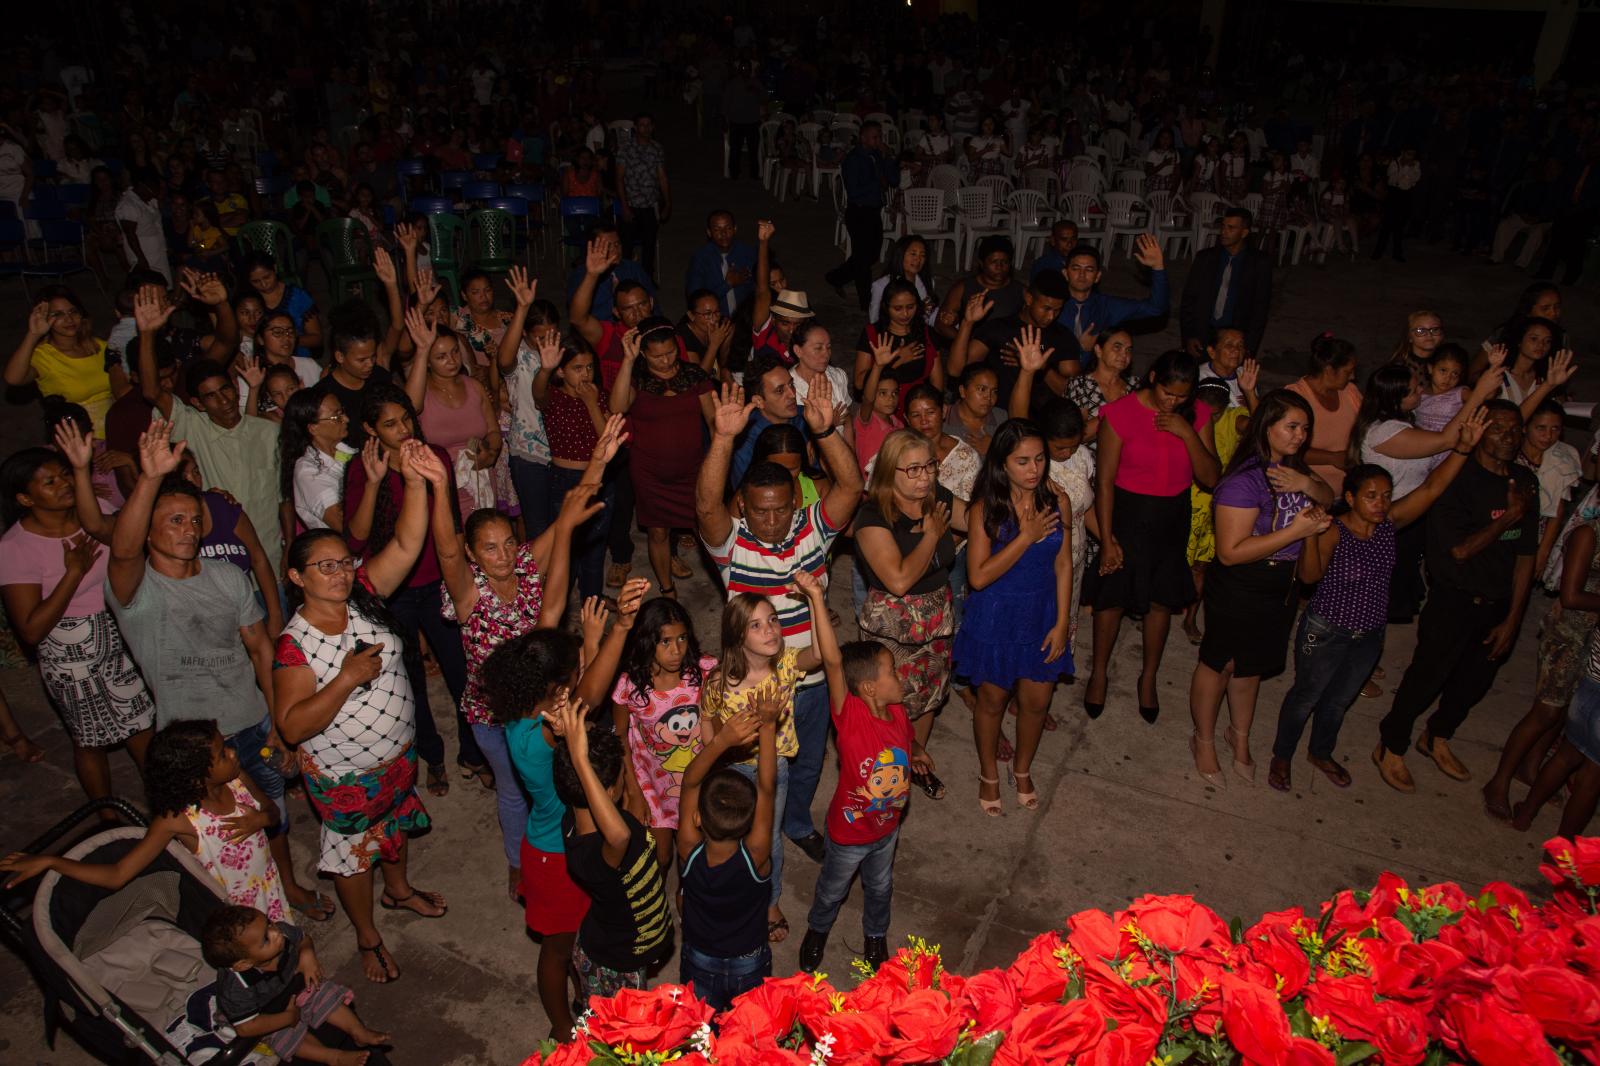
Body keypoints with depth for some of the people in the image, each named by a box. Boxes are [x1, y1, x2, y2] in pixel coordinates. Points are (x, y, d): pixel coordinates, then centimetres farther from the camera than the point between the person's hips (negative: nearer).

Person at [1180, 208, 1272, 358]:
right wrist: (1189, 337, -2)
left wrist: (1248, 348, -7)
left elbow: (1260, 309, 1)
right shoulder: (1204, 257, 7)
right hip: (1202, 340, 1)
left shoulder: (1260, 264, 1)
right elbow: (1188, 299, 8)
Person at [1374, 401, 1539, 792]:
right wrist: (1510, 517, -21)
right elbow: (1461, 549, -20)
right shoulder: (1456, 479, -16)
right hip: (1454, 600, -6)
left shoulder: (1524, 482, 2)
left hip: (1498, 603, 6)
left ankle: (1437, 738, 41)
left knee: (1476, 679, 18)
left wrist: (1512, 618, 2)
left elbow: (1525, 555, 4)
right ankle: (1391, 749, 20)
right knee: (1428, 675, 2)